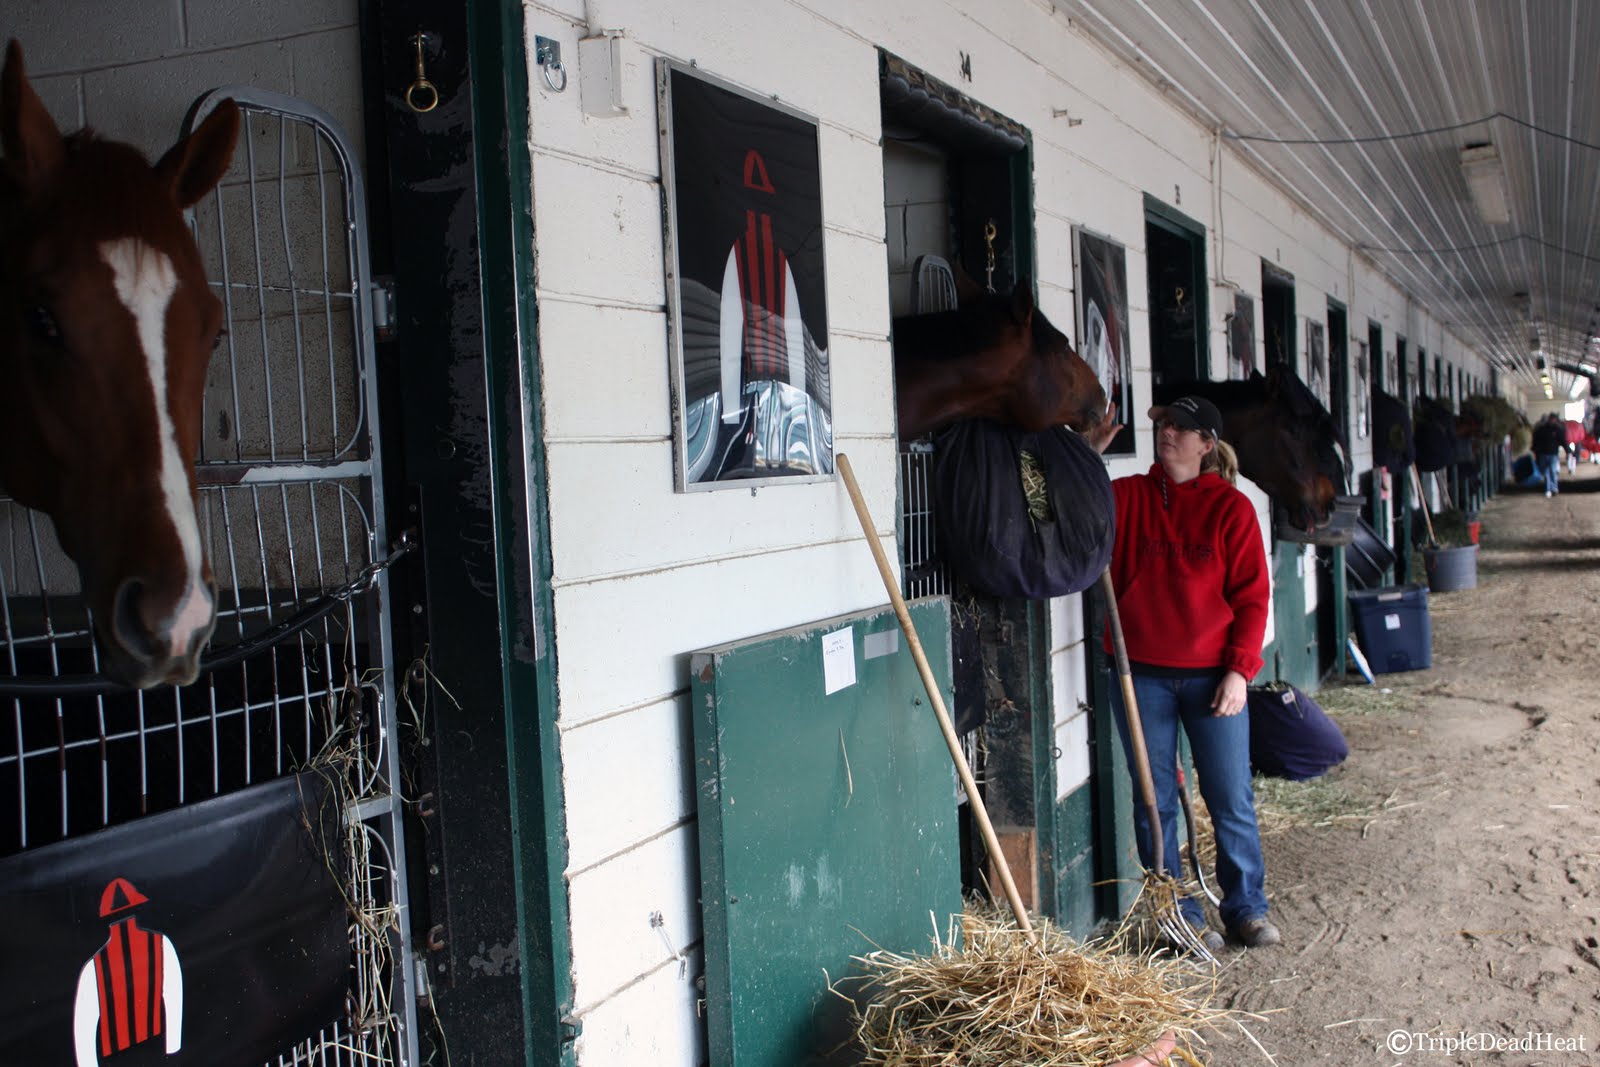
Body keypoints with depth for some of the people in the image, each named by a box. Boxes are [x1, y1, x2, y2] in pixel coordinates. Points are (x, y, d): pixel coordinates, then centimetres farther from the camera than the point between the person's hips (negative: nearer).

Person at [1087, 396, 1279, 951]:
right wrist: (1090, 451, -10)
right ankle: (1180, 915, 20)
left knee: (1232, 800, 6)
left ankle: (1246, 906, 24)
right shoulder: (1127, 496, 5)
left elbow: (1252, 596, -2)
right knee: (1155, 802, 7)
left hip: (1212, 676, -1)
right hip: (1142, 675, 1)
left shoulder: (1231, 506, -1)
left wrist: (1239, 671, -9)